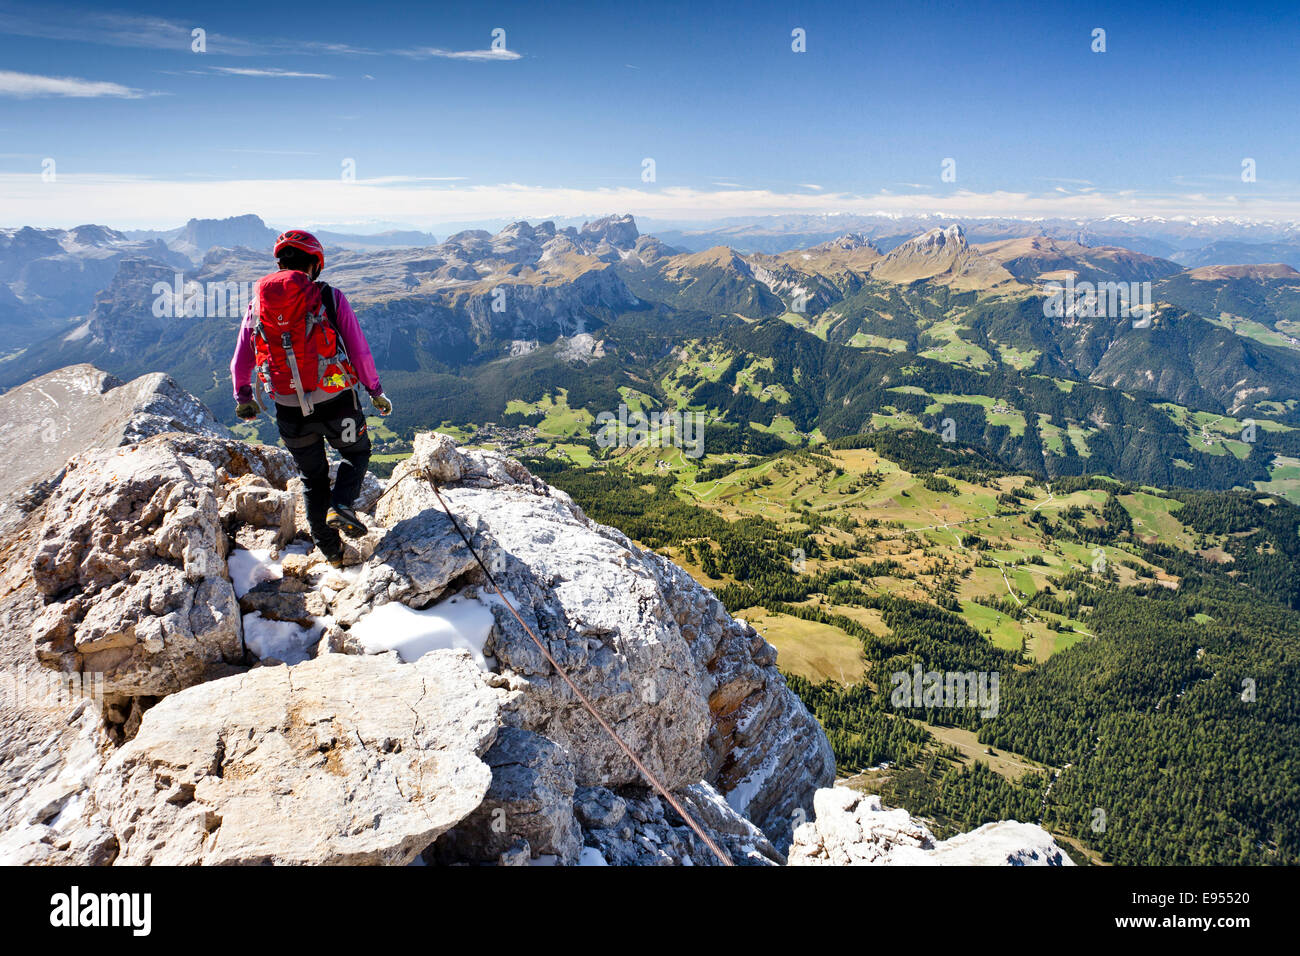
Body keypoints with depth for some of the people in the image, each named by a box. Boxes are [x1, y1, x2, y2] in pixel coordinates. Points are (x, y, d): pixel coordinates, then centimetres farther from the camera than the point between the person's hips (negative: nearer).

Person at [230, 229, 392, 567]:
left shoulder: (258, 302, 5)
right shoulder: (331, 298, -6)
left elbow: (241, 361, 13)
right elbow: (360, 351, -5)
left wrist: (243, 397, 30)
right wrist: (376, 390, 9)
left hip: (290, 411, 3)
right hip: (336, 403, -3)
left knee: (313, 477, 21)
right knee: (357, 453, 24)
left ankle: (331, 551, 25)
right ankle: (340, 505, -4)